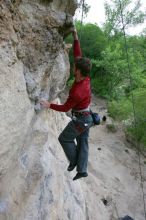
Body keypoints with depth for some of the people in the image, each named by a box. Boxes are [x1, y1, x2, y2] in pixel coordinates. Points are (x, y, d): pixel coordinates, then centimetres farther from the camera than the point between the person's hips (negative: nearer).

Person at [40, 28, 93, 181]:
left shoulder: (77, 92, -31)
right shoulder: (85, 78, -9)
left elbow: (65, 108, -17)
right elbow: (78, 56, -3)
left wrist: (49, 105, -8)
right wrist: (75, 38, -5)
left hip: (80, 120, -8)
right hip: (87, 117, 8)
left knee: (64, 138, 10)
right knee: (83, 142, 13)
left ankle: (73, 161, 24)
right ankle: (82, 170, 22)